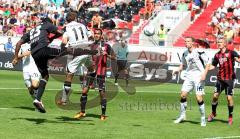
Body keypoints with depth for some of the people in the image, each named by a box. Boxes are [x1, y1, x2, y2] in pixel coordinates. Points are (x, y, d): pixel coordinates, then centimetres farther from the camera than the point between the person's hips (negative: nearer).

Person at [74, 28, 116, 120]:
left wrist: (107, 55, -16)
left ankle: (103, 114, 6)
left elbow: (114, 57, 1)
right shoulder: (91, 46, 13)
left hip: (101, 72, -3)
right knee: (84, 90, -3)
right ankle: (82, 112, 7)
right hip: (91, 70, 3)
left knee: (102, 93, -2)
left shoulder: (106, 46, 2)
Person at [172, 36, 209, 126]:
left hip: (198, 76, -6)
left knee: (199, 98, -11)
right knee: (183, 95, 0)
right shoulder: (185, 53, 9)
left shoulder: (199, 52, -11)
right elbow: (183, 64, 24)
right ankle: (182, 115, 17)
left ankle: (203, 118, 3)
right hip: (189, 77, 6)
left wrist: (204, 74, -20)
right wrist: (178, 70, 5)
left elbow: (207, 63, -9)